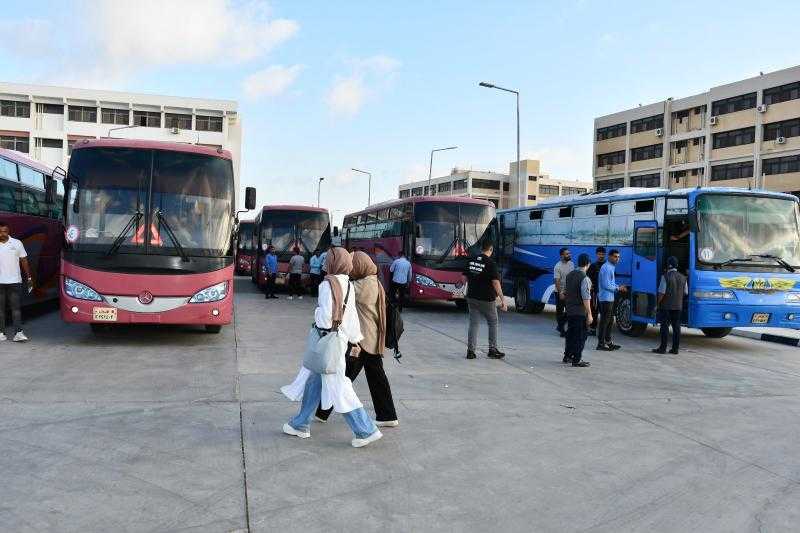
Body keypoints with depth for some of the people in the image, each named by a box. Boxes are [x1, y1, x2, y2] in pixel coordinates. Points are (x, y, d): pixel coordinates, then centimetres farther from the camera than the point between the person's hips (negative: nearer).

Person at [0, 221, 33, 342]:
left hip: (14, 281, -1)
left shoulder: (17, 243, 5)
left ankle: (18, 332, -6)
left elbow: (24, 261, 9)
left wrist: (29, 278, 6)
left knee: (16, 307, -4)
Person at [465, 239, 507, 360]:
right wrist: (502, 299, -16)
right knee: (493, 324, 11)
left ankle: (470, 351, 6)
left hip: (471, 297, 5)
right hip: (486, 299, -5)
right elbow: (495, 282, -18)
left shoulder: (471, 260, 4)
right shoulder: (490, 263, -13)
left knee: (473, 324, 9)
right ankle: (492, 350, 13)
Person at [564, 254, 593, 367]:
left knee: (570, 333, 18)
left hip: (569, 310, 7)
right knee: (580, 335, 2)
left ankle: (567, 356, 27)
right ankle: (576, 360, 6)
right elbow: (586, 298, -19)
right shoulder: (584, 278, -16)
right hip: (580, 312, -7)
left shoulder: (569, 275, 7)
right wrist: (589, 314, -16)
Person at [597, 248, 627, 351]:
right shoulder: (606, 268, -17)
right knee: (604, 321, -5)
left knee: (610, 320, 16)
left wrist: (618, 287, 7)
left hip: (610, 298, 11)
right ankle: (601, 344, 0)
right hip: (606, 298, -11)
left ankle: (608, 342, 25)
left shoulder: (611, 267, 15)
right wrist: (618, 288, -9)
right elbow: (606, 285, -21)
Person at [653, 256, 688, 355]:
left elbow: (662, 292, -15)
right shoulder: (683, 278, 6)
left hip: (666, 306, -5)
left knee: (665, 326, -1)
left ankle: (663, 348, 0)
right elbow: (686, 292, 11)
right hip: (678, 306, 5)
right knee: (676, 327, 7)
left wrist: (658, 303, -4)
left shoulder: (666, 276, -11)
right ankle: (675, 348, 9)